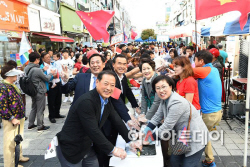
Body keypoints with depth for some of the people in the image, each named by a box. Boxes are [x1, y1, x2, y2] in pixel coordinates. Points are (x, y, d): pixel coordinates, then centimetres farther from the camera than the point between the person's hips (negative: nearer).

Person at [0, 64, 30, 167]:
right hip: (10, 122, -10)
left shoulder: (12, 86, 10)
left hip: (19, 119, 10)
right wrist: (12, 118, -23)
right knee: (10, 142, 2)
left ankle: (18, 157, 42)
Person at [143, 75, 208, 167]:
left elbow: (167, 125, -26)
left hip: (195, 139, -8)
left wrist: (151, 138, -16)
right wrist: (147, 130, -1)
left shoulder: (177, 103, -29)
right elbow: (158, 116, 7)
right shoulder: (165, 99, 0)